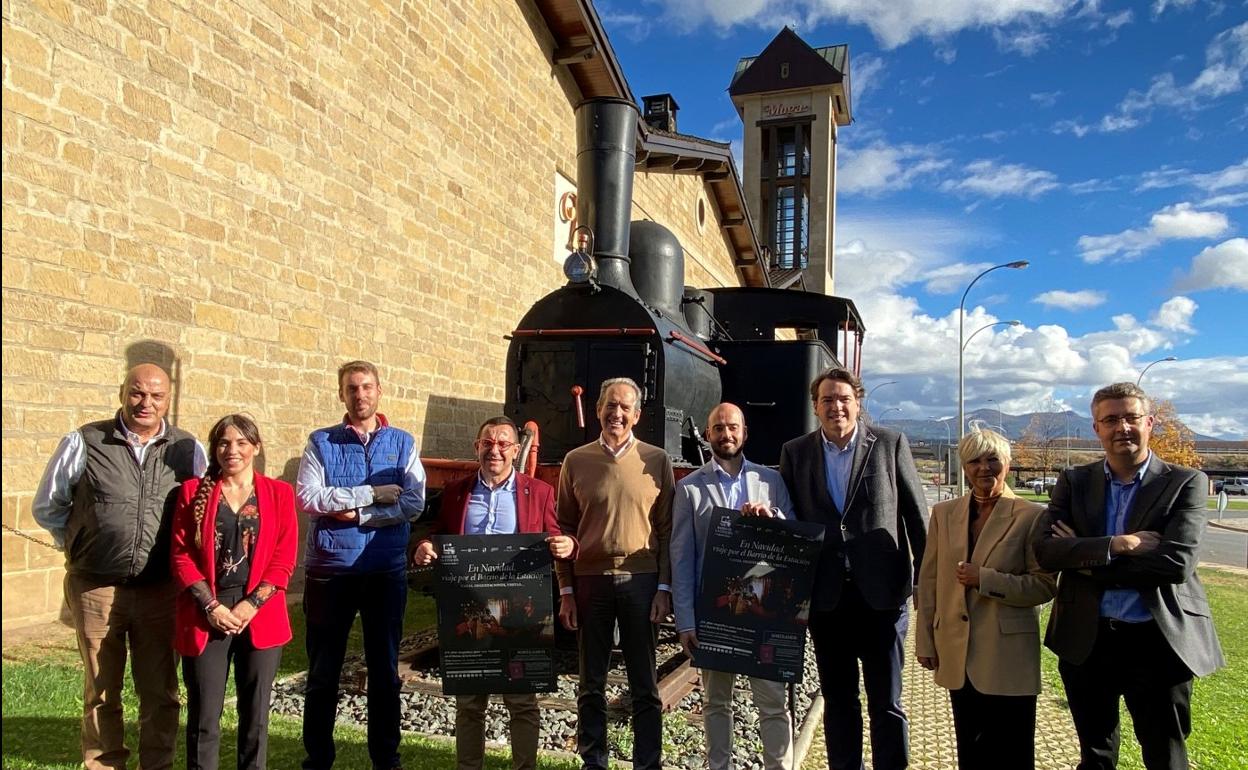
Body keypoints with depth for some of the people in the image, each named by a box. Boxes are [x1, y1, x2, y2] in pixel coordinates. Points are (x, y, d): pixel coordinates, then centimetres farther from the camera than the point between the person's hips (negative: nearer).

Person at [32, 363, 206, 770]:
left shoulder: (189, 450, 1)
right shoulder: (84, 442, -1)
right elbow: (46, 507, 10)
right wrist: (81, 544, 7)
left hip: (161, 589, 1)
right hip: (96, 588, 0)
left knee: (161, 691, 10)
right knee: (101, 692, 12)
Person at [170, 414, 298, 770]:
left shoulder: (279, 493, 4)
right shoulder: (193, 491, 5)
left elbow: (284, 558, 0)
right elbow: (181, 554, -1)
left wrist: (251, 605, -10)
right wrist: (210, 606, -10)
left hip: (260, 617, 1)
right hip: (206, 617, 0)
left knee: (256, 713, 9)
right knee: (203, 717, 3)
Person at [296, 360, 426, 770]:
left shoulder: (402, 443, 3)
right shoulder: (321, 442, 2)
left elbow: (414, 503, -8)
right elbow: (308, 497, -13)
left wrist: (357, 515, -16)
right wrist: (374, 494, -14)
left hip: (386, 568, 1)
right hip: (330, 567, 0)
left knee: (384, 667, 12)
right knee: (323, 669, 10)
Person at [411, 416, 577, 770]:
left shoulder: (539, 492, 2)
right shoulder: (455, 492, 8)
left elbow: (554, 543, 2)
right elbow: (438, 540, 12)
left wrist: (567, 545, -21)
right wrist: (422, 550, -10)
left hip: (519, 612, -2)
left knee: (522, 700, 9)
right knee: (468, 701, 14)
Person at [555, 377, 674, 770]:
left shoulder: (657, 460, 2)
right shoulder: (576, 461, 4)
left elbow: (667, 529, 2)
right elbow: (564, 528, 5)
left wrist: (664, 587, -3)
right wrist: (566, 590, 1)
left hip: (641, 581, -1)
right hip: (590, 581, 1)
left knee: (645, 686, 8)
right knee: (591, 685, 11)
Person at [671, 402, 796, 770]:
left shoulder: (771, 480, 6)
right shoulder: (689, 487, 1)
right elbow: (681, 558, -2)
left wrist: (772, 516, -14)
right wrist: (685, 620, -7)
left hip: (764, 608, 1)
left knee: (774, 702, 2)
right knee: (716, 702, 13)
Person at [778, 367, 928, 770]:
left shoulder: (890, 443, -1)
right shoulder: (795, 452, 4)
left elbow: (917, 515, 1)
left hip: (881, 593, -2)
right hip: (825, 596, 2)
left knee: (886, 702, 7)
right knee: (837, 700, 15)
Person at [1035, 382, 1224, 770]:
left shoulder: (1185, 483, -4)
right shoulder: (1074, 482, 3)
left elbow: (1177, 561, -18)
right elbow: (1045, 550, -9)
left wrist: (1087, 559, -14)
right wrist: (1116, 545, -21)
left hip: (1159, 641, -2)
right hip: (1086, 640, 3)